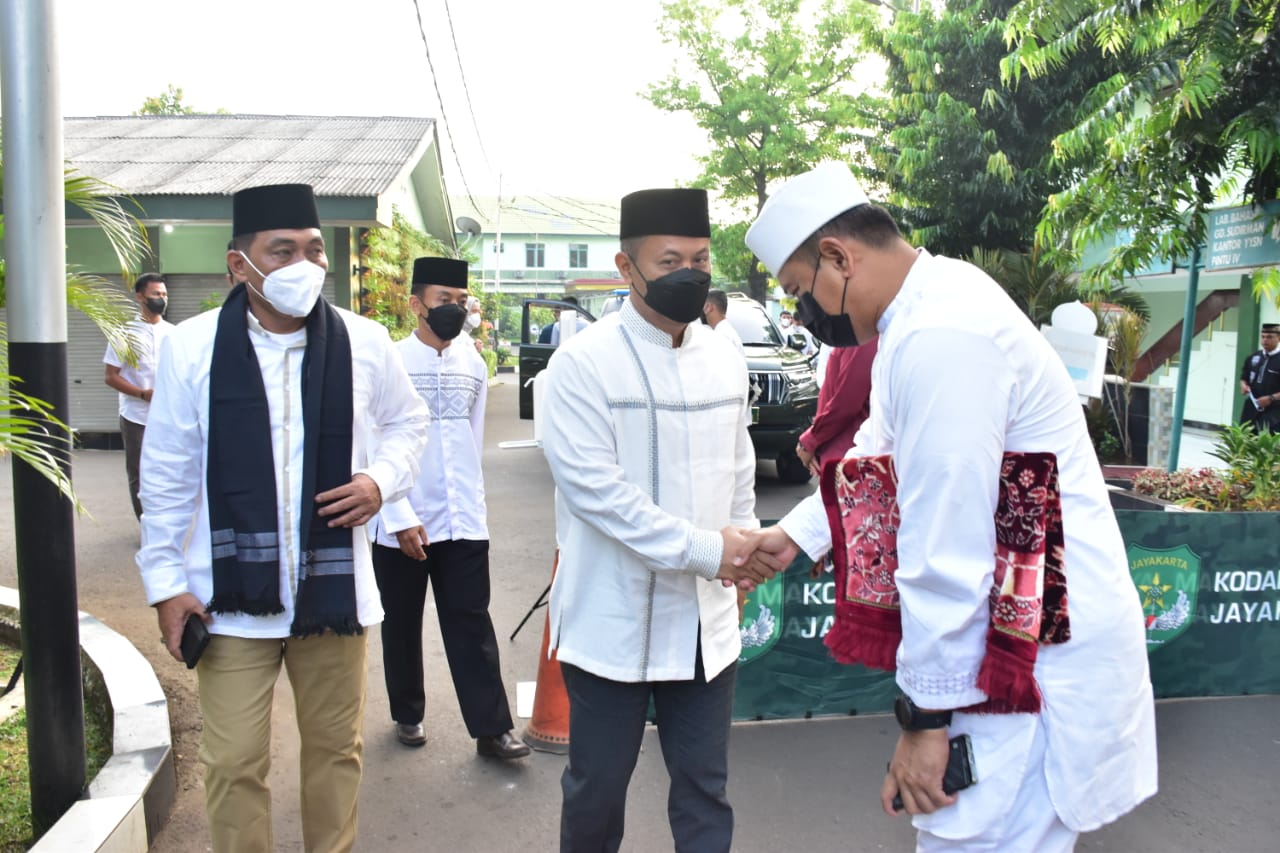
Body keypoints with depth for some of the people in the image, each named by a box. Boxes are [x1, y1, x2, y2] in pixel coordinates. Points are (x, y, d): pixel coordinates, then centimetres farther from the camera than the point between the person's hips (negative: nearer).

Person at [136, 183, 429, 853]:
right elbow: (166, 476, 0)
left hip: (333, 589, 2)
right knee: (233, 763, 7)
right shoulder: (192, 346, -6)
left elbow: (407, 422, 13)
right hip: (231, 595, -1)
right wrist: (165, 582, 1)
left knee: (335, 748, 16)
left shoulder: (364, 342, -3)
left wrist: (382, 479, -6)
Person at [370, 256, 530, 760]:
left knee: (471, 624, 5)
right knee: (402, 625, 14)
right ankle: (408, 714, 32)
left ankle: (490, 728, 11)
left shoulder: (474, 365, 6)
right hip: (402, 524, -2)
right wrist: (401, 518, -14)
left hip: (463, 520, 3)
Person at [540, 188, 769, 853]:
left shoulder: (724, 359, 6)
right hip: (613, 622, -4)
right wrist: (704, 550, -19)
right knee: (597, 788, 13)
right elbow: (594, 486, -18)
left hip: (705, 622, 5)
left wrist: (744, 548, 3)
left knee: (704, 789, 15)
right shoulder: (582, 364, -11)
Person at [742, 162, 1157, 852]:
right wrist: (795, 532, 23)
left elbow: (945, 552, -25)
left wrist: (924, 714, -16)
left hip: (1043, 659, -10)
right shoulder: (934, 303, 8)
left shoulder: (938, 338, -25)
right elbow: (881, 455, 20)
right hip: (1012, 637, 10)